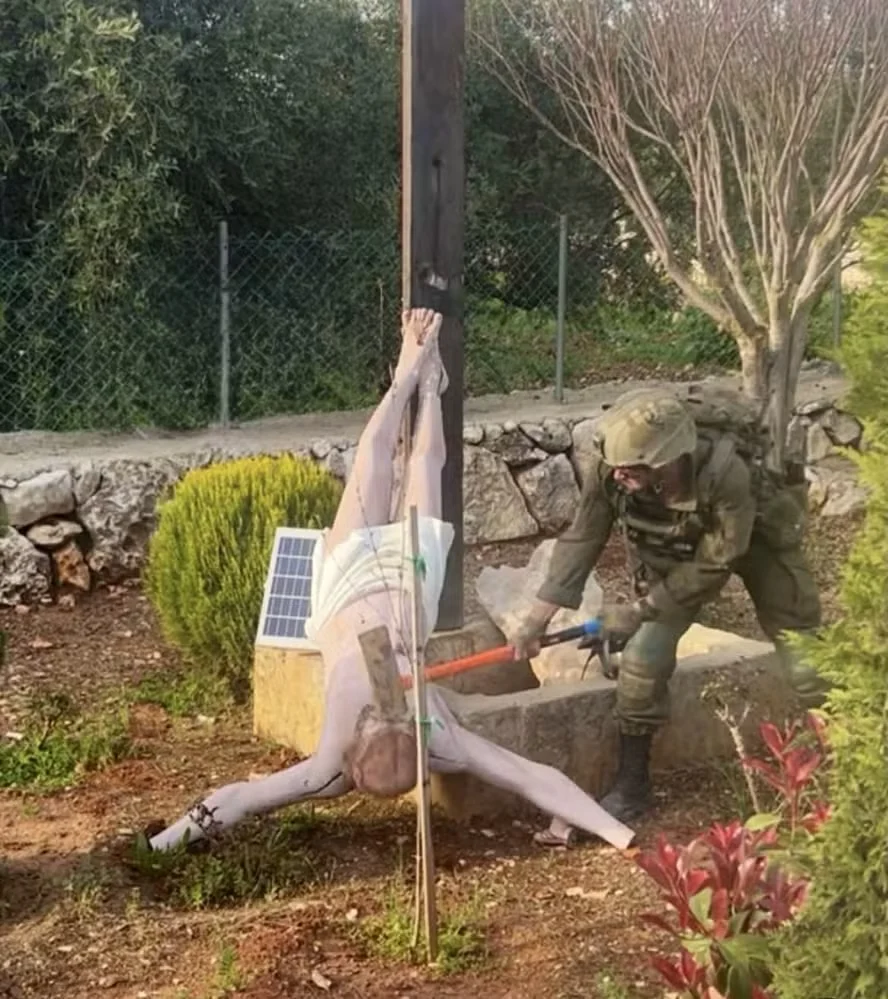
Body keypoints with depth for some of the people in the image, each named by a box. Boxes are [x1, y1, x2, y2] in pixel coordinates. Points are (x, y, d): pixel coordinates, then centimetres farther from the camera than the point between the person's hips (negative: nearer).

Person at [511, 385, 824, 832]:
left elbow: (713, 566, -30)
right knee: (643, 657, -8)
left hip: (757, 538, -3)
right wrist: (538, 616, -21)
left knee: (803, 661, -1)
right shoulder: (609, 468, -32)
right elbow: (583, 539, -18)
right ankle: (631, 786, 7)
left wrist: (639, 610, -25)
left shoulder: (725, 473, -43)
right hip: (675, 548, 3)